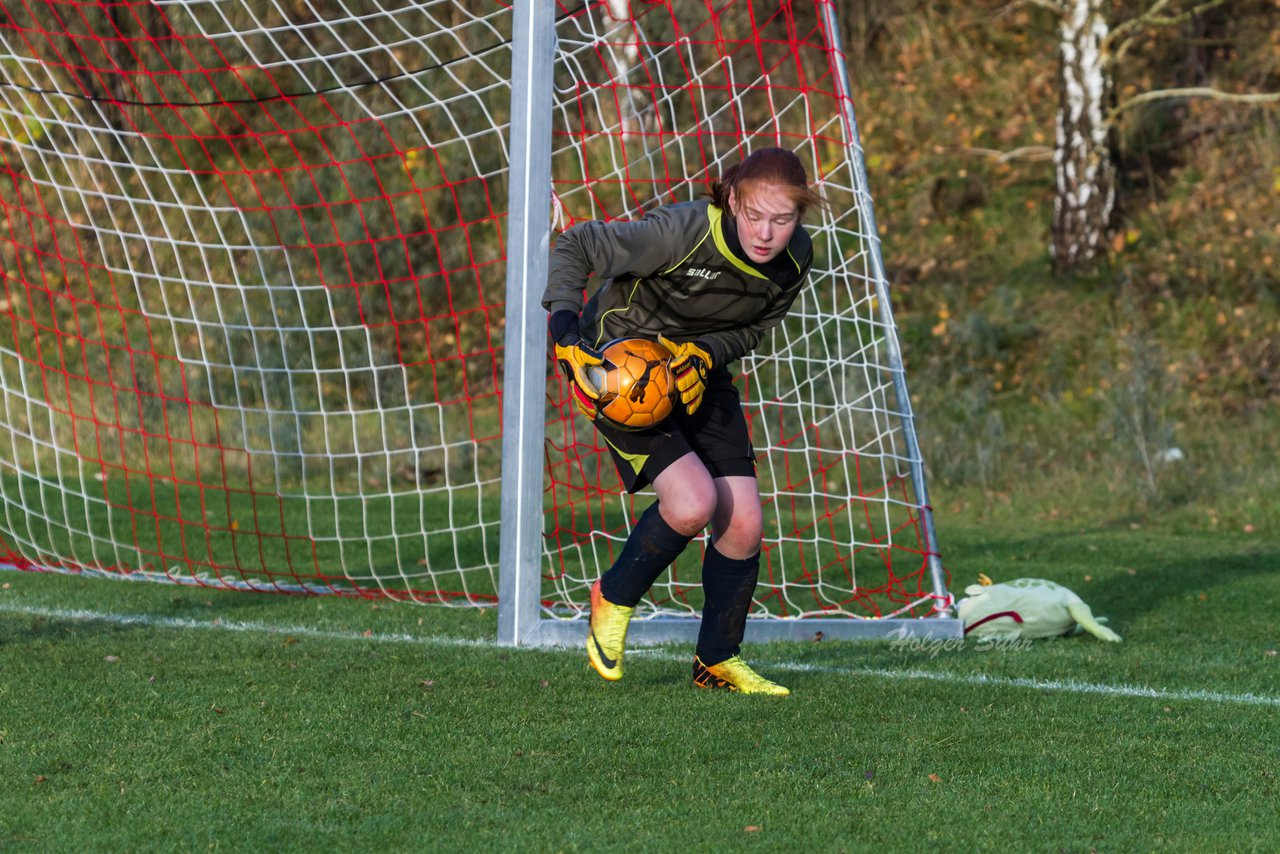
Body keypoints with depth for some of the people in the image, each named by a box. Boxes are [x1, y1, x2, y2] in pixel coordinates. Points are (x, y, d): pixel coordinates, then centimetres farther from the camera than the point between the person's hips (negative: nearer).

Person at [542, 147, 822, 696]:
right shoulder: (682, 233, -32)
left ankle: (718, 661, 20)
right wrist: (566, 336, -33)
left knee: (744, 523, -2)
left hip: (697, 374, 6)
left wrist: (705, 355, -17)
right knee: (694, 502, -23)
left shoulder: (796, 258, -14)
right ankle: (614, 599, 6)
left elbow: (754, 325, 4)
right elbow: (574, 247, -23)